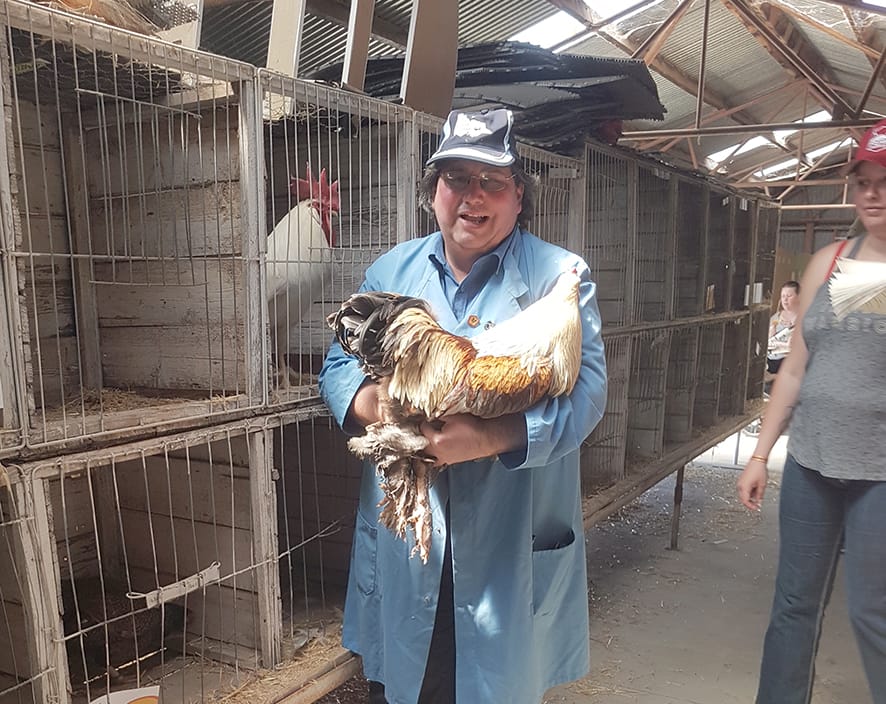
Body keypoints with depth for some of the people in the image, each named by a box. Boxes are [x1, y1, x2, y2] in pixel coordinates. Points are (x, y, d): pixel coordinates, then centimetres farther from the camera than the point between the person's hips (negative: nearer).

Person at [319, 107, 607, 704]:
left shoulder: (561, 276, -4)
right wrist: (371, 402, -16)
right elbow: (340, 364, 7)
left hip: (510, 544, -2)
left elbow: (586, 387, -15)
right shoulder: (391, 270, 7)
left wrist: (492, 438, -30)